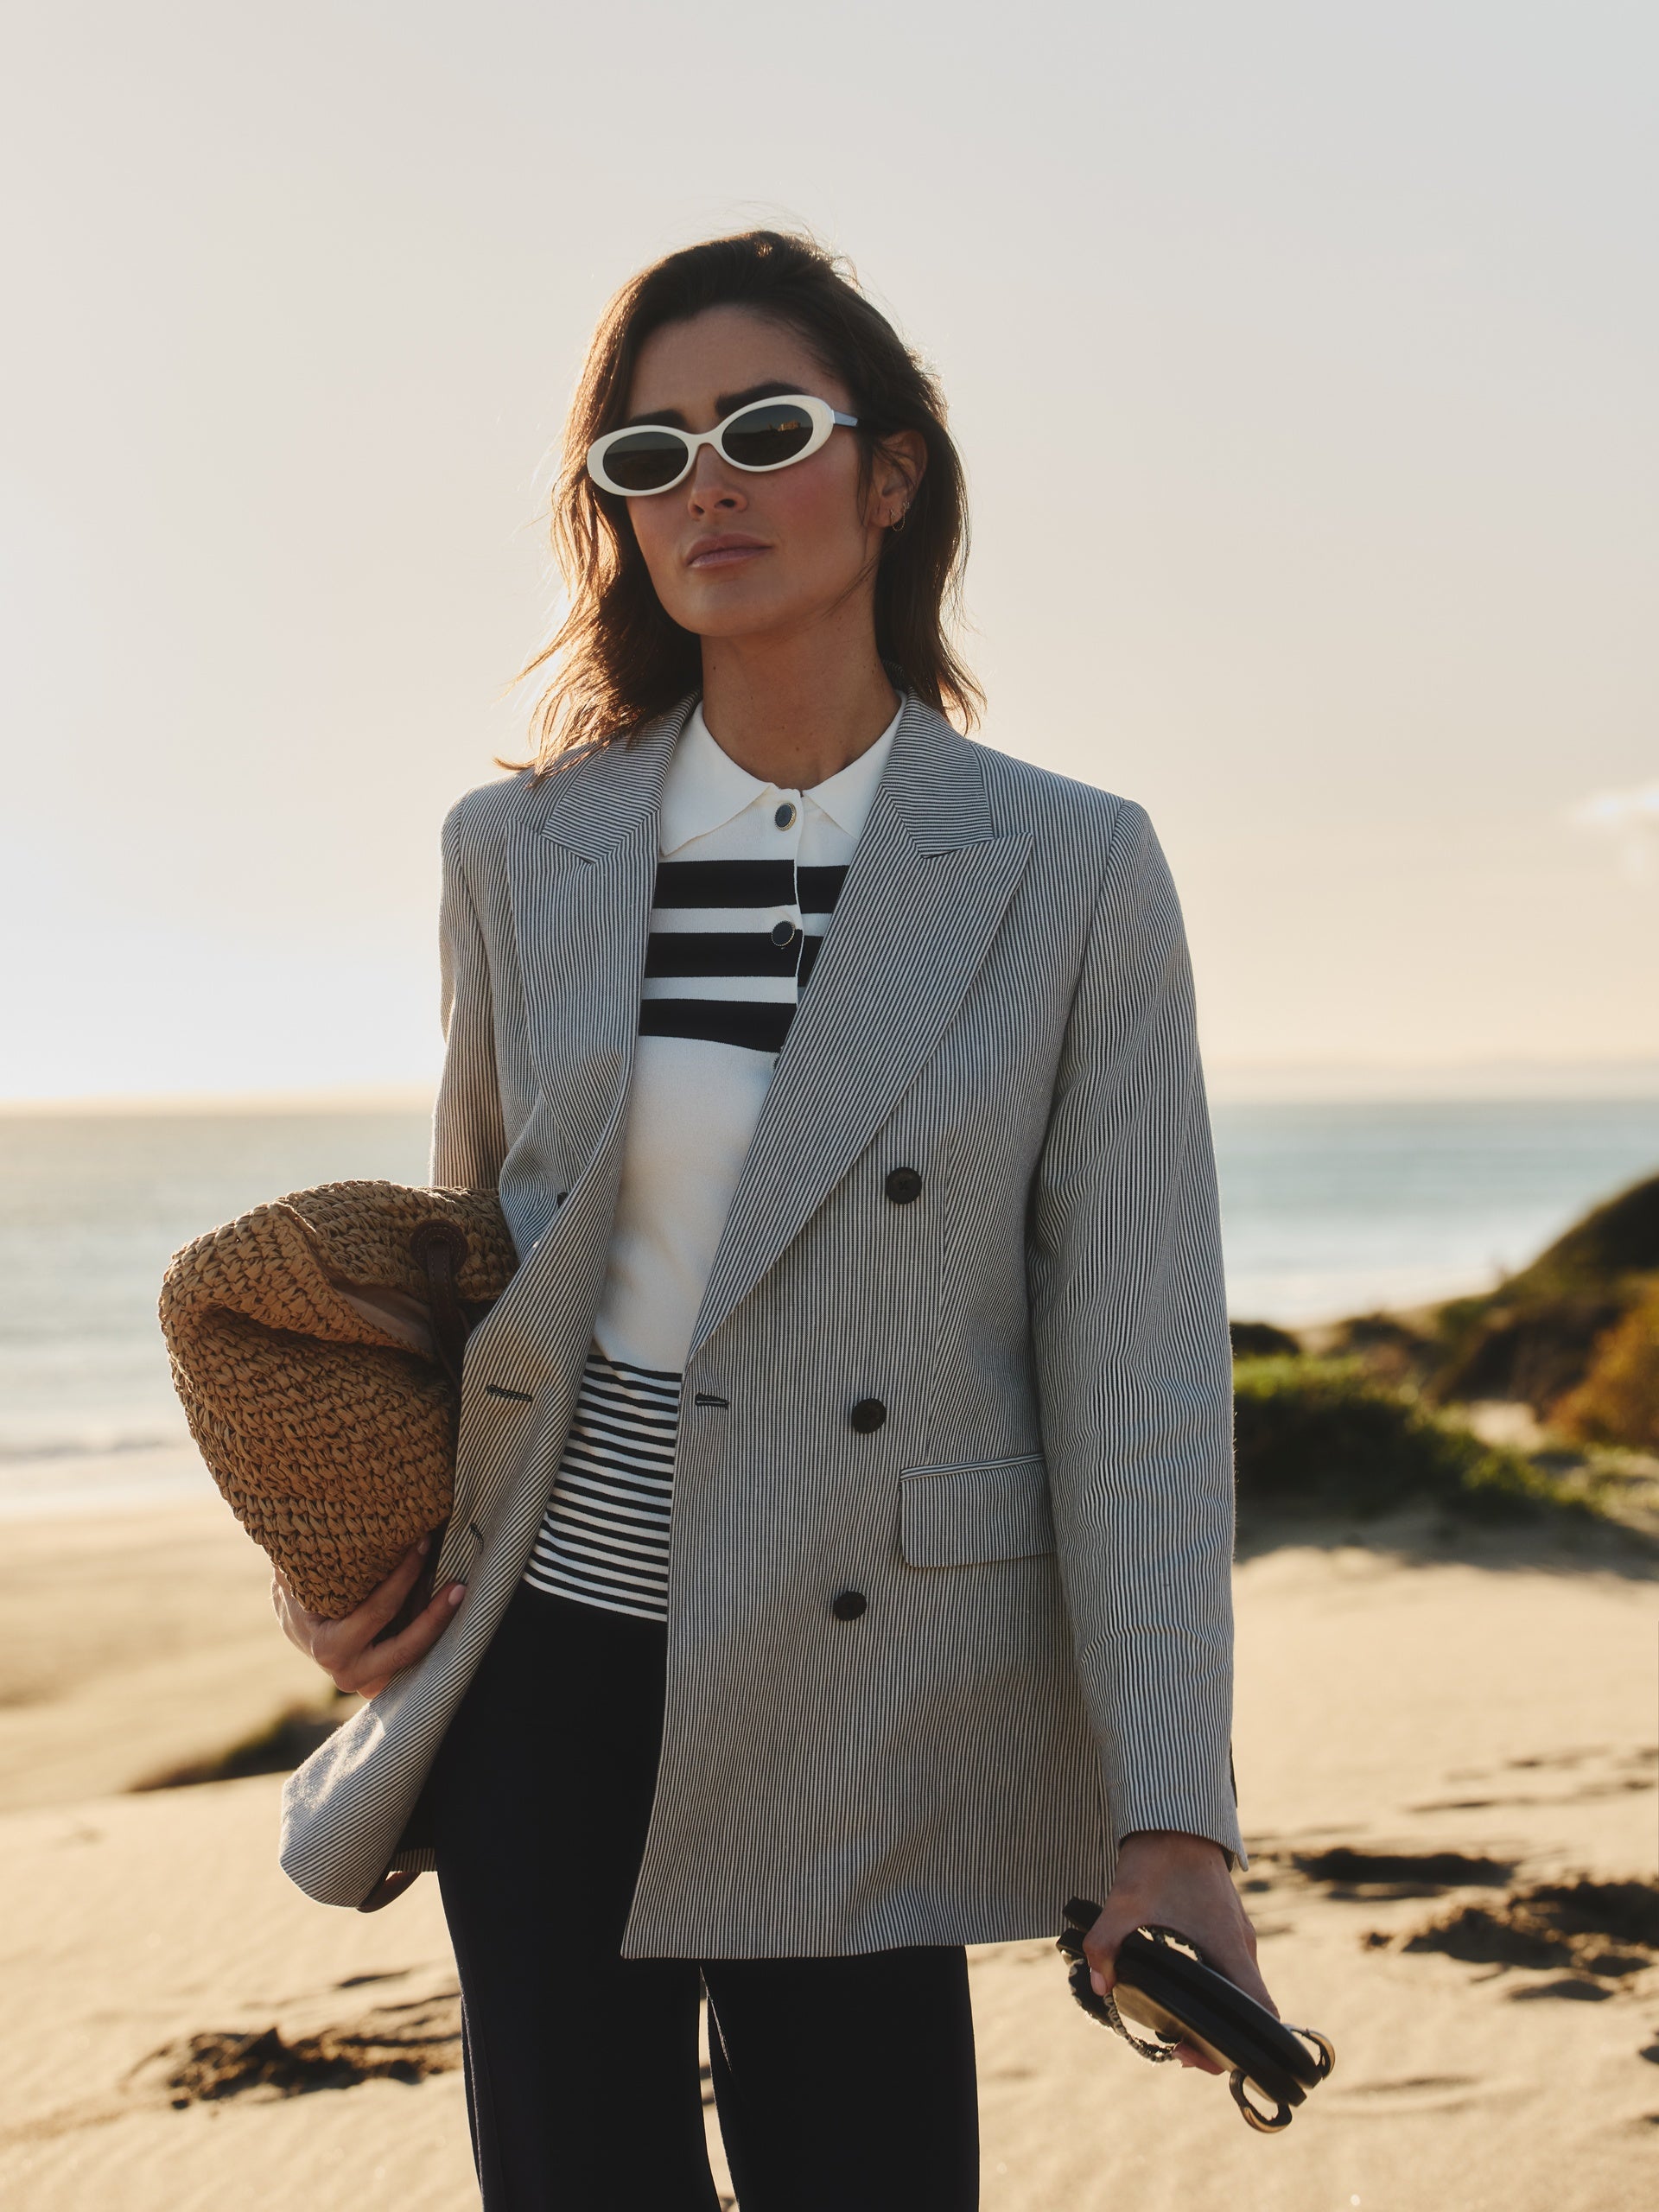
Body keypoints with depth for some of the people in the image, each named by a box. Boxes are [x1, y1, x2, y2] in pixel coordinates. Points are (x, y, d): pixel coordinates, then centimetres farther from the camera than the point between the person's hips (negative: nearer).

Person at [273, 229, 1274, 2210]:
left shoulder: (1066, 874, -5)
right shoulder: (523, 854, 4)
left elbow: (1136, 1352, -7)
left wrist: (1173, 1823, -11)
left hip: (857, 1688, -2)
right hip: (546, 1653, 2)